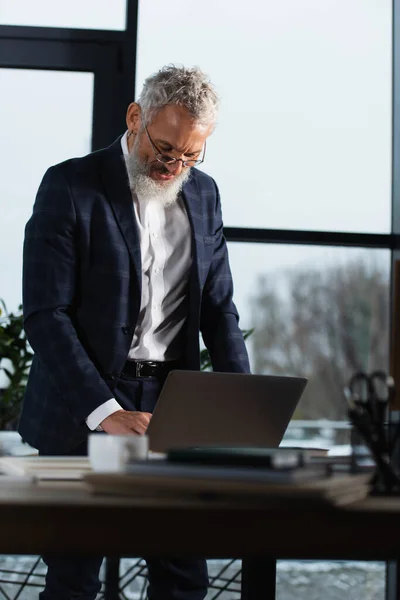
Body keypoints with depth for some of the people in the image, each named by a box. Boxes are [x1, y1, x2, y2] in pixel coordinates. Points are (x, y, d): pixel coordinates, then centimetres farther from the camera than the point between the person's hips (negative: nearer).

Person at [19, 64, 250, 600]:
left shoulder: (203, 194, 10)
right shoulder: (71, 186, -7)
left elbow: (218, 308, 12)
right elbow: (46, 315, -13)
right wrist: (104, 411, -23)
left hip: (171, 409, 4)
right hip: (82, 413, -4)